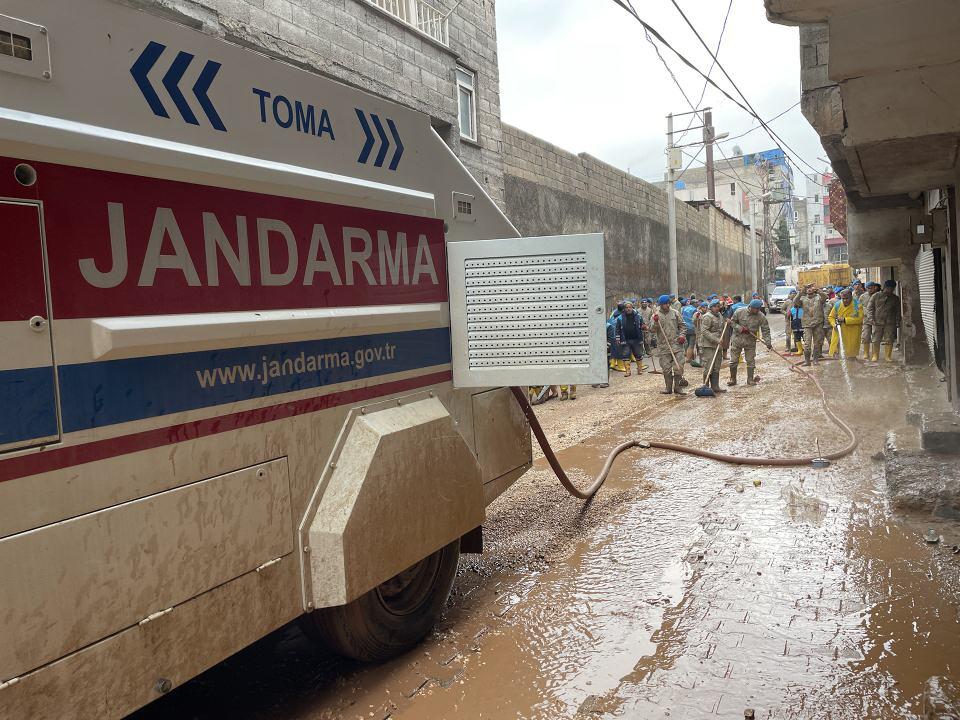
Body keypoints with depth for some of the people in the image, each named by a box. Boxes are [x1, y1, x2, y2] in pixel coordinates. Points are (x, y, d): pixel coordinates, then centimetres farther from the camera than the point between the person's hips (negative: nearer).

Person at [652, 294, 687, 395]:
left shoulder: (675, 313, 6)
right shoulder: (656, 315, 3)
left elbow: (682, 326, 13)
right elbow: (653, 330, -4)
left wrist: (682, 335, -2)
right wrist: (655, 322, -21)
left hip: (676, 345, 0)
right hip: (663, 346, 0)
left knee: (678, 367, -2)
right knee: (666, 369, 5)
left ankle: (677, 387, 10)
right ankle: (668, 388, 15)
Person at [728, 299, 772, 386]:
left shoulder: (761, 316, -10)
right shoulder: (739, 311, -12)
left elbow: (766, 330, -7)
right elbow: (732, 322, -2)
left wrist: (768, 343, -15)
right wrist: (740, 328, -18)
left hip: (750, 341, 1)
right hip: (737, 339, -1)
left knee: (751, 361, 5)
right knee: (734, 361, 3)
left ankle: (750, 379, 17)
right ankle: (732, 379, 17)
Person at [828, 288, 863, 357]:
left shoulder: (857, 305, -9)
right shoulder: (837, 305, 1)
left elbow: (860, 319, -16)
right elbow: (831, 317, 9)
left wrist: (845, 320, -21)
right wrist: (834, 324, -12)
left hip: (852, 336, -2)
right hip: (839, 333, 2)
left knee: (851, 355, 5)